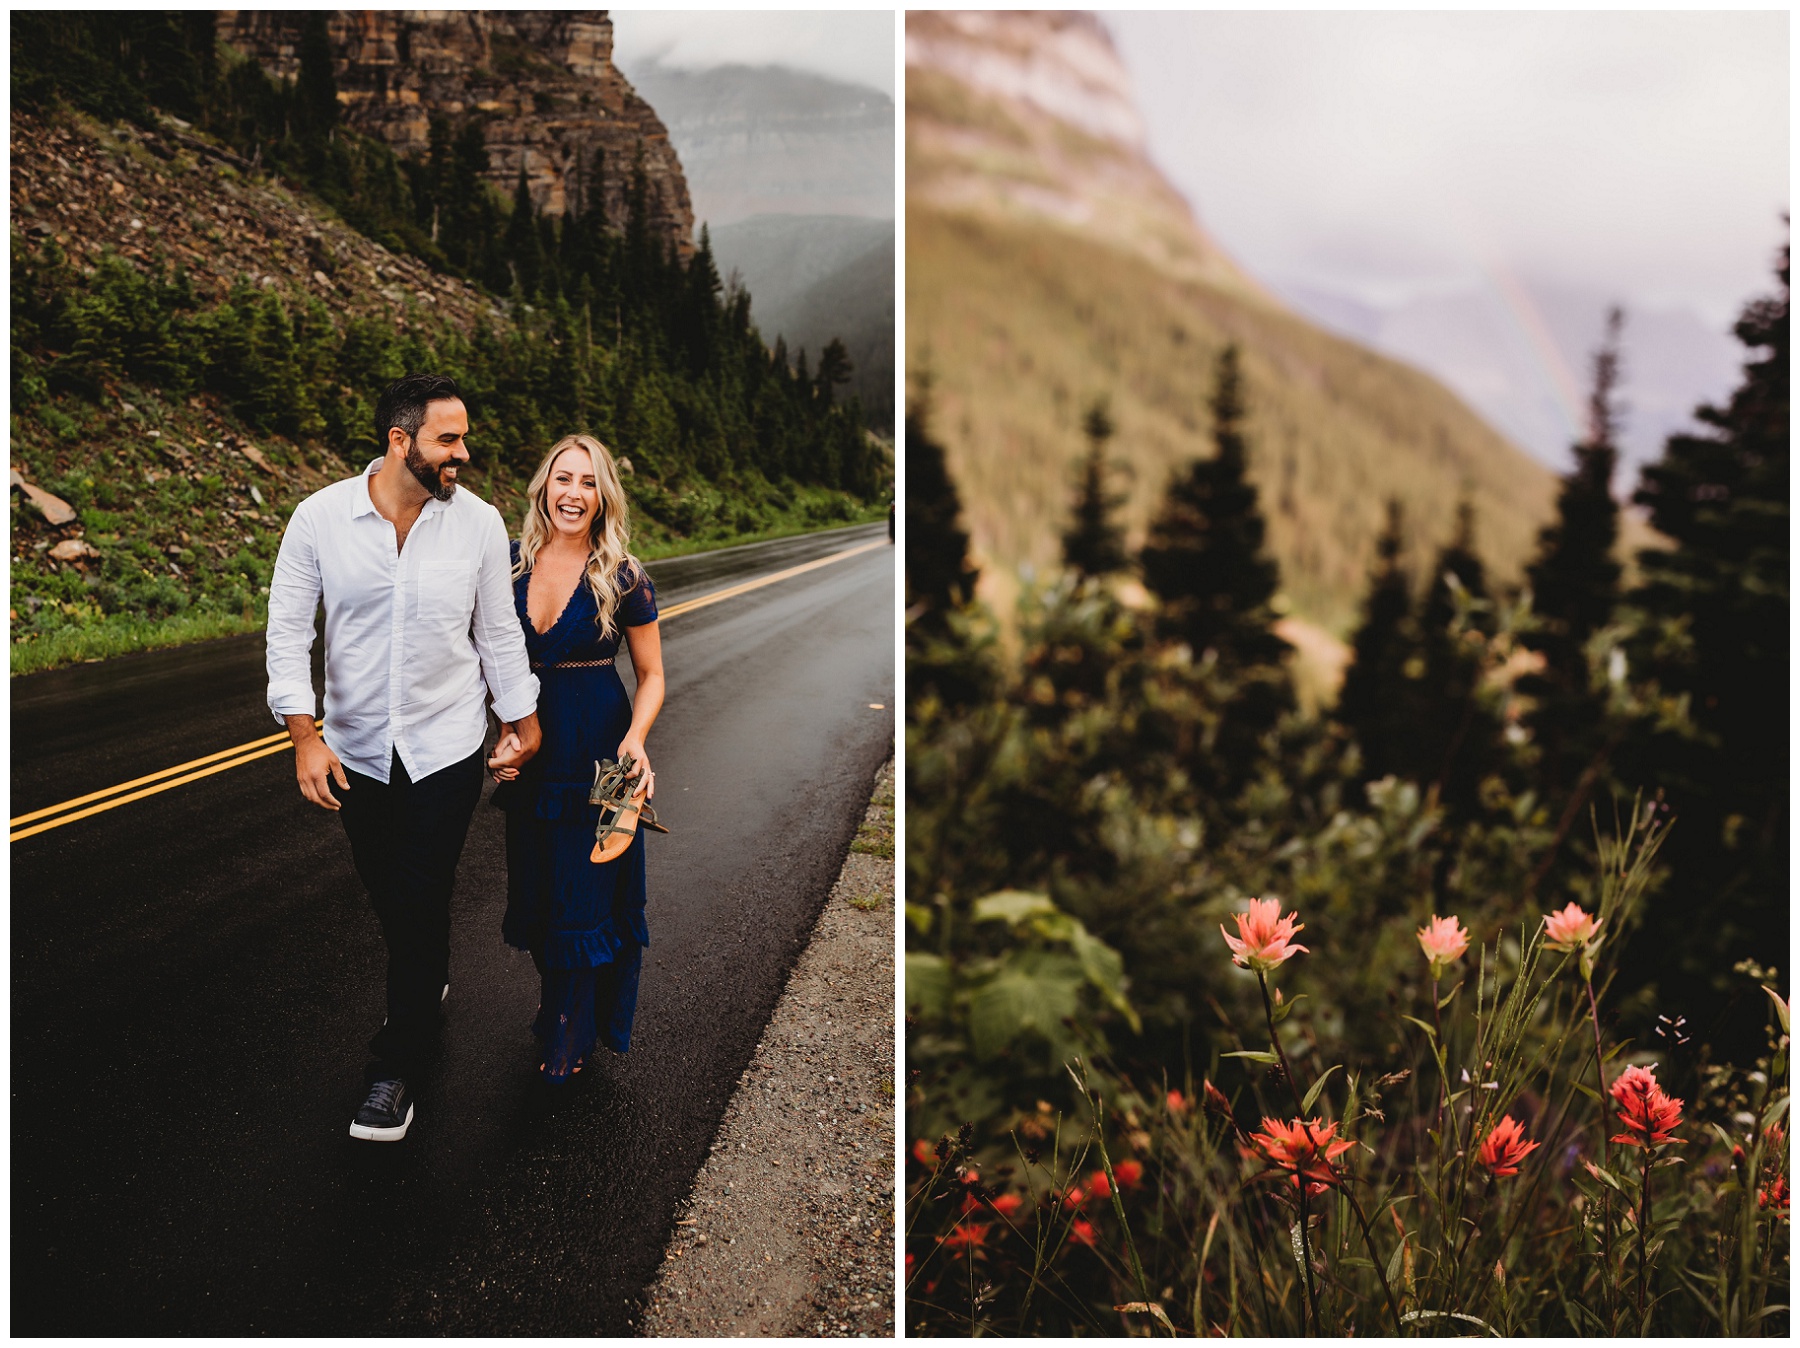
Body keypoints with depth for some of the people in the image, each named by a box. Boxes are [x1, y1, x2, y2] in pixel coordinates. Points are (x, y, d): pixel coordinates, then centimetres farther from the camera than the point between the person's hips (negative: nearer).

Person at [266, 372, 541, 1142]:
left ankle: (399, 1065, 15)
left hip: (446, 748, -1)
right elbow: (287, 630, -7)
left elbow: (498, 632, 2)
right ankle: (426, 989, 46)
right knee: (384, 893, 17)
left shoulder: (479, 522, -8)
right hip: (355, 749, 2)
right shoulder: (319, 517, -9)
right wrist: (304, 733, -14)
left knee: (421, 901, -1)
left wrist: (522, 721, 7)